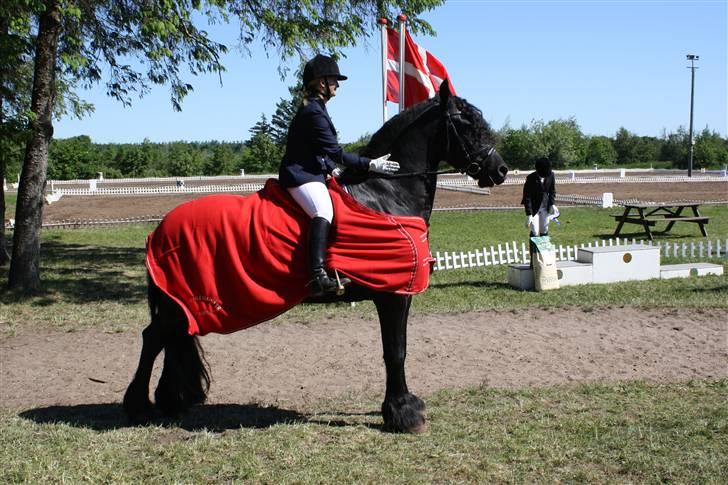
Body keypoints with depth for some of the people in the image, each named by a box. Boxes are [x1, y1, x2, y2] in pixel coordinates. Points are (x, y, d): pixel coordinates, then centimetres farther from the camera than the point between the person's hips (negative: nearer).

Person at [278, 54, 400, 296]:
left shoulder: (314, 108, 19)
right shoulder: (314, 112, -14)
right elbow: (335, 152, -17)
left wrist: (332, 169, 14)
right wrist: (370, 164, -15)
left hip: (311, 173, 12)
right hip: (301, 176, -12)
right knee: (324, 212, -33)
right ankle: (318, 276, -47)